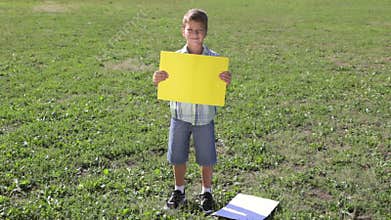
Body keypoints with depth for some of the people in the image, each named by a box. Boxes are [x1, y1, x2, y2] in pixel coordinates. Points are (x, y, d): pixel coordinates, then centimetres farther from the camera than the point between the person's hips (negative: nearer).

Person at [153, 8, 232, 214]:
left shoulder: (214, 58, -6)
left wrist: (226, 82, -26)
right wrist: (158, 81, -22)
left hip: (204, 116, -1)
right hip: (180, 115, 1)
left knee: (206, 158, 9)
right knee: (177, 157, 12)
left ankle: (206, 192, 30)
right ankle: (179, 191, 32)